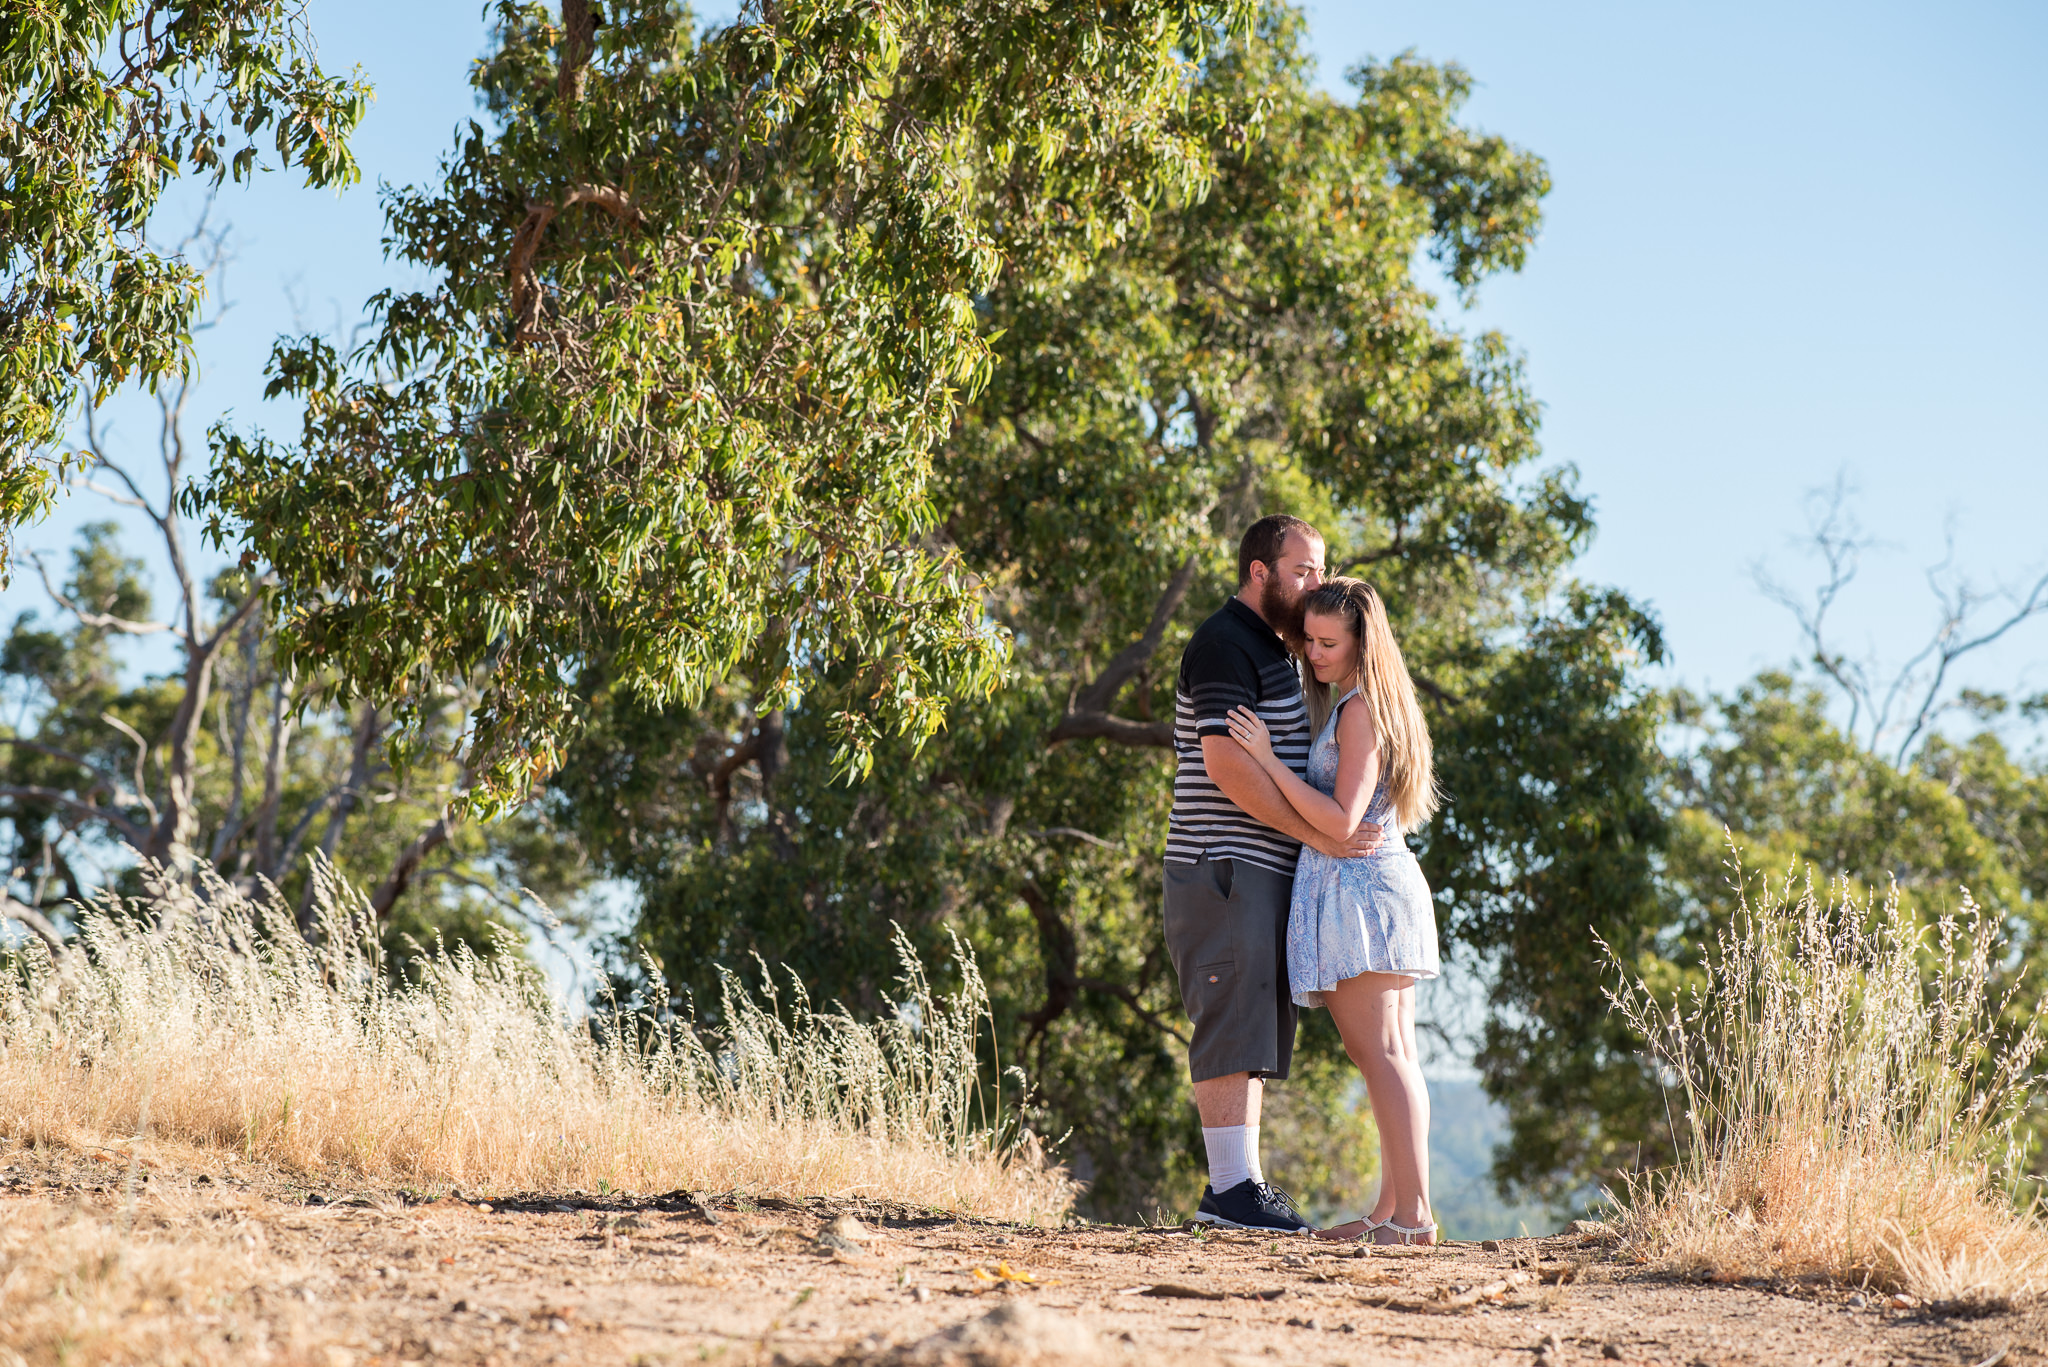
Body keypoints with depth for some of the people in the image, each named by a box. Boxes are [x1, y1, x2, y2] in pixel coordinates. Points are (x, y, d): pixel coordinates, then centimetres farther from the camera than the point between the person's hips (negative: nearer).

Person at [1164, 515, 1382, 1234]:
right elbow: (1227, 764, -20)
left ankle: (1242, 1181, 12)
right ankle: (1230, 1186, -12)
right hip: (1226, 869, -10)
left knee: (1258, 1030, 9)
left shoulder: (1274, 649, 22)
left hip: (1264, 870, 10)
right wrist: (1317, 834, -22)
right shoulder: (1223, 645, -10)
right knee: (1234, 1025, -12)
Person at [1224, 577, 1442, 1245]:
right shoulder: (1371, 706, 18)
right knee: (1392, 1056, 8)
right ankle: (1393, 1209, 11)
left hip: (1357, 884, -10)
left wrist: (1269, 760, -15)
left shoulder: (1360, 710, -12)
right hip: (1387, 880, 10)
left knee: (1380, 1055, -12)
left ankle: (1412, 1214, -15)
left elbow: (1342, 820, -18)